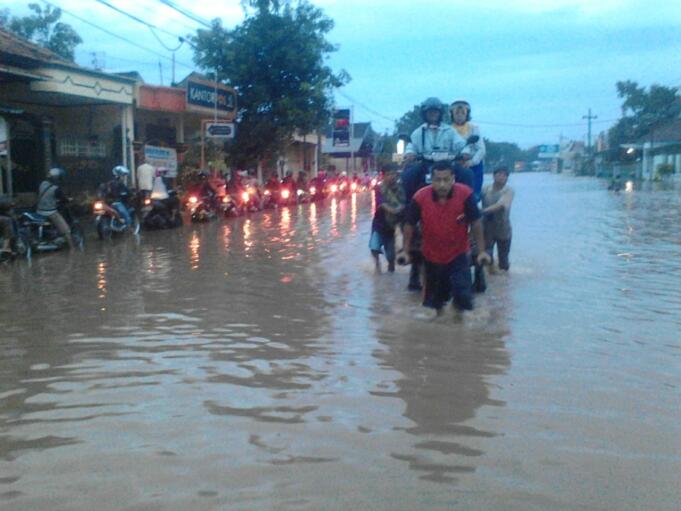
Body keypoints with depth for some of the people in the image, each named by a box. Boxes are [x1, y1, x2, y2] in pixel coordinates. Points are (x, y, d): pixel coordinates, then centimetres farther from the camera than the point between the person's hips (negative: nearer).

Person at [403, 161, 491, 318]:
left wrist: (482, 250, -10)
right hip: (432, 255, 1)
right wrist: (405, 251, -4)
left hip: (458, 253, -1)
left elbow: (476, 223, -12)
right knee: (435, 295, 17)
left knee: (464, 296, -9)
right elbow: (409, 225, -6)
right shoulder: (420, 197, -20)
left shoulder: (465, 194, -22)